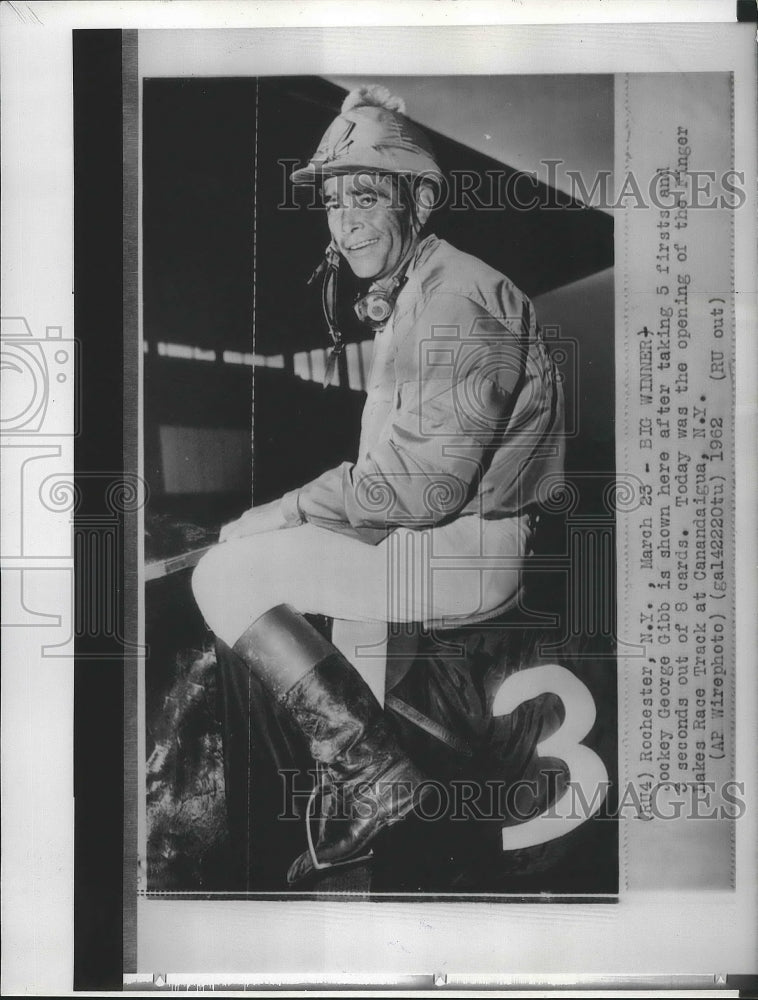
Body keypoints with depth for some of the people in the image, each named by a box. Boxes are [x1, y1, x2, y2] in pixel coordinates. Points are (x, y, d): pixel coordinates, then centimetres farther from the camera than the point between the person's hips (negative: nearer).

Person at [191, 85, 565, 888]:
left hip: (459, 550, -10)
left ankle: (374, 776, -6)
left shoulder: (457, 298, -17)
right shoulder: (405, 298, 17)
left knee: (226, 575, -9)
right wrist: (288, 518, 9)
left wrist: (292, 510, -14)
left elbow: (428, 478, -24)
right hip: (423, 531, 10)